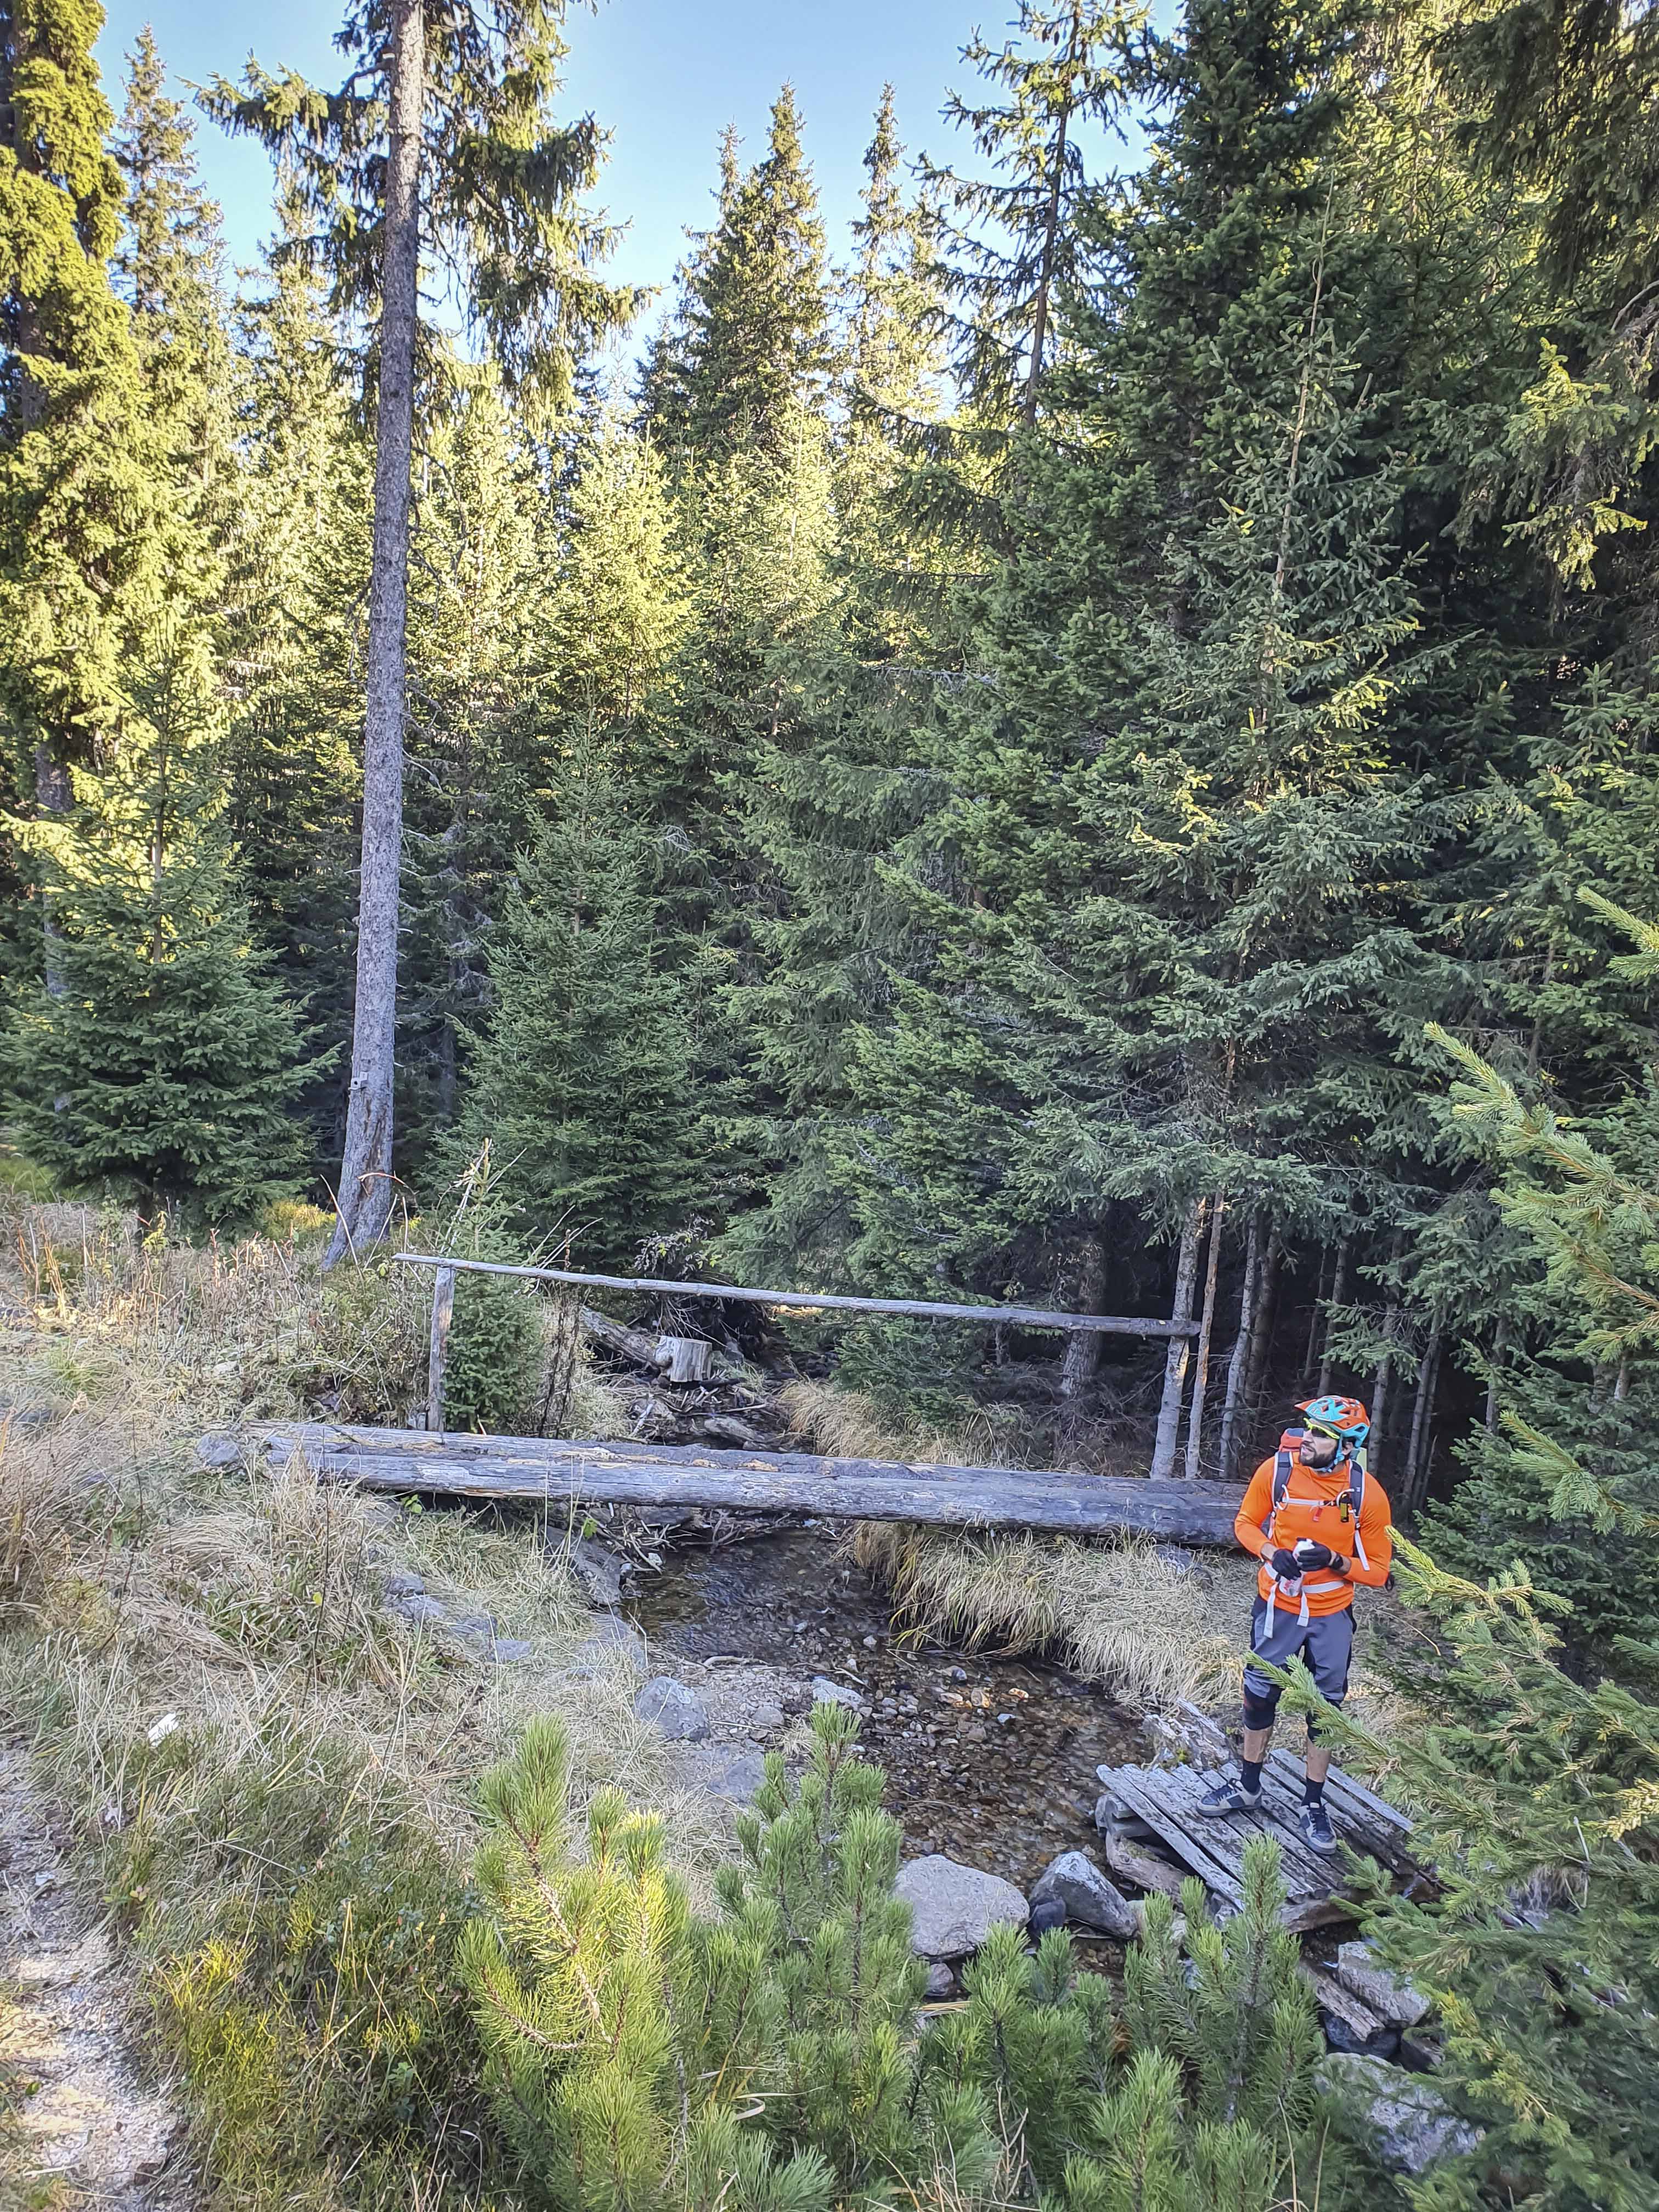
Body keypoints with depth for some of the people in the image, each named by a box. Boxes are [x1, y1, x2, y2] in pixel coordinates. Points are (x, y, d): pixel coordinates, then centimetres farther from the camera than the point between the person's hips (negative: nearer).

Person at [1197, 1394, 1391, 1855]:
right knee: (1260, 1694, 13)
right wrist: (1271, 1552, -20)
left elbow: (1377, 1571, -8)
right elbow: (1246, 1523, -1)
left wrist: (1335, 1561, -26)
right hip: (1277, 1605, 1)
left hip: (1332, 1614, -1)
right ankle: (1248, 1788, 33)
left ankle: (1313, 1805, 30)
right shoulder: (1277, 1470, -17)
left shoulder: (1367, 1493, -18)